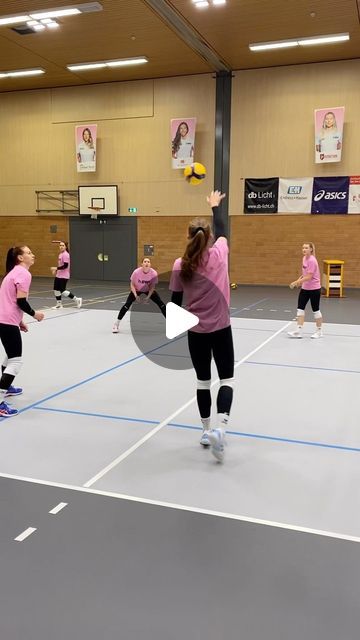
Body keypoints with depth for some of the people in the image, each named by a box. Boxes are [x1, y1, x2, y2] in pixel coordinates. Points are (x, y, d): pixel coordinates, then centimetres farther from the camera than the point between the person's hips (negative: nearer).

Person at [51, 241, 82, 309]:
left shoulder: (65, 255, -17)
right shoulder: (60, 254, 13)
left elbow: (65, 265, -24)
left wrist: (56, 268, -24)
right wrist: (56, 270, 13)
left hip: (64, 276, -10)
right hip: (58, 275, 10)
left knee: (63, 291, -9)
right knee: (56, 289, 9)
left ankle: (76, 299, 3)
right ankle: (59, 304, 20)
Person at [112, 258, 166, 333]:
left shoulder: (154, 273, -28)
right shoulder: (136, 272, -31)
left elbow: (152, 287, -15)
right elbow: (132, 285, -17)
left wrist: (148, 297, -25)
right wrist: (136, 295, -28)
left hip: (149, 290, 1)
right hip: (137, 290, -1)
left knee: (161, 304, -8)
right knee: (127, 305, -14)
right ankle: (116, 324, -1)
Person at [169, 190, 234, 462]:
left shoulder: (180, 265, -8)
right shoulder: (219, 253, -8)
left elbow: (175, 302, -3)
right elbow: (221, 230, 14)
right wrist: (215, 205, 29)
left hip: (196, 331, 1)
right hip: (221, 329, -1)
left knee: (203, 381, 14)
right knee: (227, 379, 7)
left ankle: (207, 430, 23)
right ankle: (220, 428, -11)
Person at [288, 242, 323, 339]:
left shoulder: (312, 260, -21)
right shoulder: (304, 258, 5)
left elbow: (309, 277, -24)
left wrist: (296, 282, -25)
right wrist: (300, 279, 3)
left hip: (314, 289, -8)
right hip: (305, 288, 8)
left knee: (315, 310, 5)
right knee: (300, 308, 3)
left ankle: (319, 331, 21)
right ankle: (299, 331, 6)